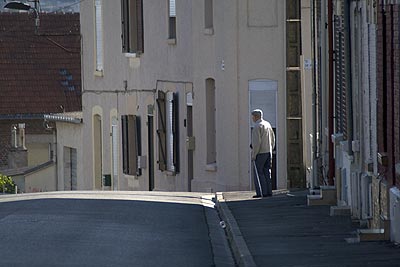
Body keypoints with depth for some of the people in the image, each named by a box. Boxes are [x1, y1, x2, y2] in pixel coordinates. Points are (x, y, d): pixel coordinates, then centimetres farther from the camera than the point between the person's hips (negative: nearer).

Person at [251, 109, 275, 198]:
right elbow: (273, 139, 17)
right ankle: (269, 191, 10)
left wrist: (253, 155, -15)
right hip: (268, 152, 8)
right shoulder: (268, 124, 11)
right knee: (267, 172, 11)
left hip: (260, 153, -8)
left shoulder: (257, 126, -14)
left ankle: (262, 192, -8)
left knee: (258, 173, -4)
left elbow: (256, 142, -19)